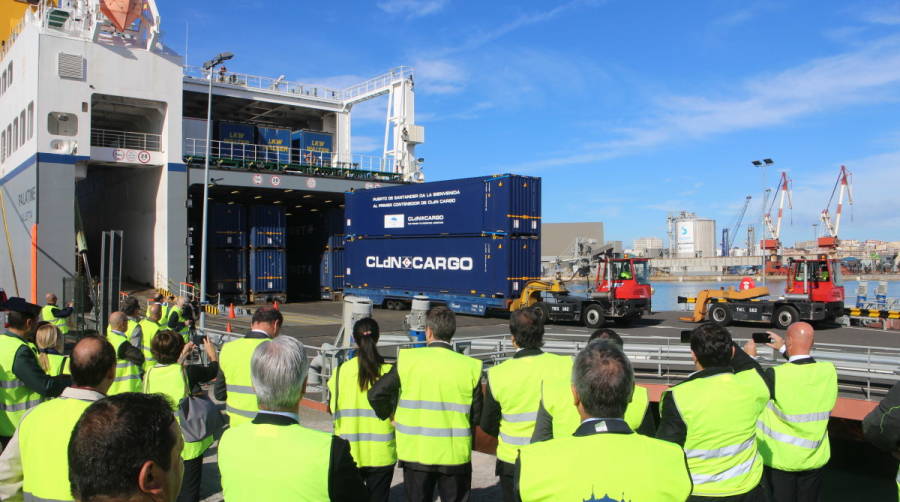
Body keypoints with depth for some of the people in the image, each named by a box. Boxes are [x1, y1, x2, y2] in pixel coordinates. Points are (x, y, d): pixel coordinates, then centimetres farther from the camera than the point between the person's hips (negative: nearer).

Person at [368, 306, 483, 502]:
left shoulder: (408, 360, -9)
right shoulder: (470, 367, -8)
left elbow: (376, 394, -8)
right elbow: (476, 416, -3)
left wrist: (389, 417, 11)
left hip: (416, 452, 0)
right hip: (455, 455, 0)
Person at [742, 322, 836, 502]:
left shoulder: (776, 375, -24)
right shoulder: (829, 370, -10)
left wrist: (749, 357, 6)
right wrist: (783, 349, 21)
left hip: (781, 458, -4)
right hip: (815, 457, 4)